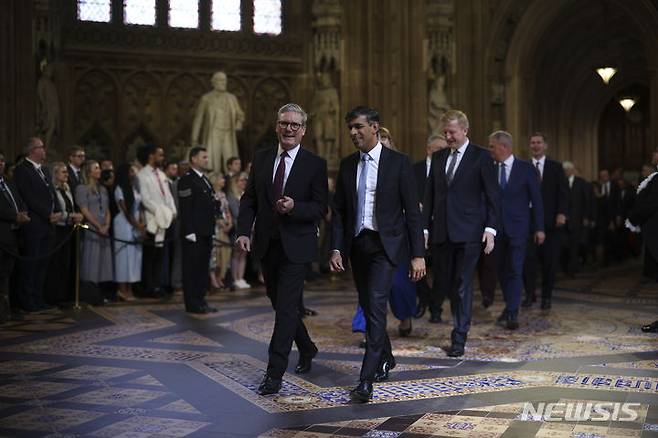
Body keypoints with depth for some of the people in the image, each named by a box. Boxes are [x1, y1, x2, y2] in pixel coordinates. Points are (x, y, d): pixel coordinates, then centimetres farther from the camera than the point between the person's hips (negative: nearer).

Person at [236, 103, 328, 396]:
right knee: (279, 304, 17)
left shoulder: (315, 164, -5)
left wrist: (294, 207, -25)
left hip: (296, 247, -5)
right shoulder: (261, 158, 7)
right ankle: (307, 349, 40)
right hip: (266, 245, 5)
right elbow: (249, 199, 8)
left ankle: (275, 373, -3)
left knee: (286, 308, -7)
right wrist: (243, 231, -5)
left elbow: (321, 208, -7)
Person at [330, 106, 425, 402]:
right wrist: (336, 249, -2)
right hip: (357, 243, 5)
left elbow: (412, 211, -7)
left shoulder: (398, 163, -6)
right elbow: (339, 210, 9)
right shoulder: (347, 165, 7)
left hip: (386, 244, -5)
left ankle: (366, 379, -16)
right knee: (368, 306, 15)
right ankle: (385, 359, 38)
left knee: (376, 305, -17)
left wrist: (417, 255, -11)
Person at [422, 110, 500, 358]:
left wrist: (490, 228, -10)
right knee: (444, 284, 7)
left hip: (468, 233, -5)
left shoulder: (481, 157, -1)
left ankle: (459, 337, 4)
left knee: (462, 285, -4)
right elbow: (430, 194, 14)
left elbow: (492, 195, -3)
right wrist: (425, 227, 8)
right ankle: (460, 322, 32)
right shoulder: (438, 158, 13)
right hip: (442, 232, 5)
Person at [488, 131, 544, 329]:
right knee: (502, 270, 11)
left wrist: (539, 228, -4)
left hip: (517, 227, -4)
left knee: (515, 270, -8)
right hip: (497, 228, 4)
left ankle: (512, 313, -8)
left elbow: (536, 199, -1)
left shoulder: (525, 168, -3)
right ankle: (509, 306, 27)